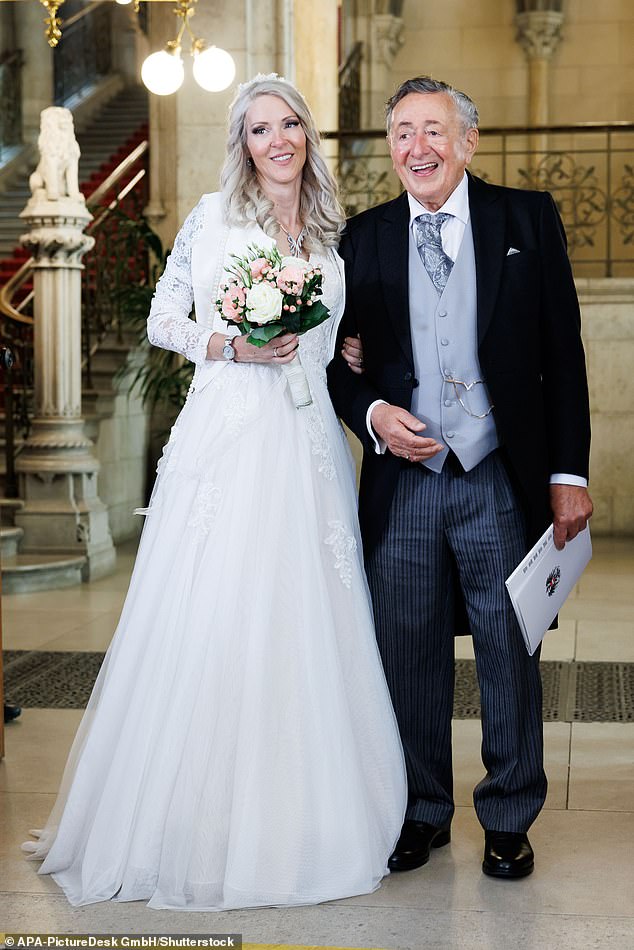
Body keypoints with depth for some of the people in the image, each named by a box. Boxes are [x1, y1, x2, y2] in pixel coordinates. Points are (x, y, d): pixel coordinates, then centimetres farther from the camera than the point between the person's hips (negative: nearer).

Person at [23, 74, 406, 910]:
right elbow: (162, 320, 4)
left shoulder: (335, 236, 14)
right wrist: (232, 344, -10)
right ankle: (194, 827, 10)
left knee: (302, 629, 4)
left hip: (307, 448, 4)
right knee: (207, 623, -4)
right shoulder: (213, 217, 4)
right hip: (224, 440, -3)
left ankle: (300, 827, 17)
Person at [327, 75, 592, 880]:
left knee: (509, 653, 7)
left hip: (502, 480, -1)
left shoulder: (528, 219, 2)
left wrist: (568, 472, -4)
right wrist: (371, 413, -9)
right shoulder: (364, 239, 7)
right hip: (403, 481, 2)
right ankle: (424, 812, 26)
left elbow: (562, 353, 1)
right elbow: (331, 356, 12)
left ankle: (508, 819, 24)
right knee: (409, 654, 9)